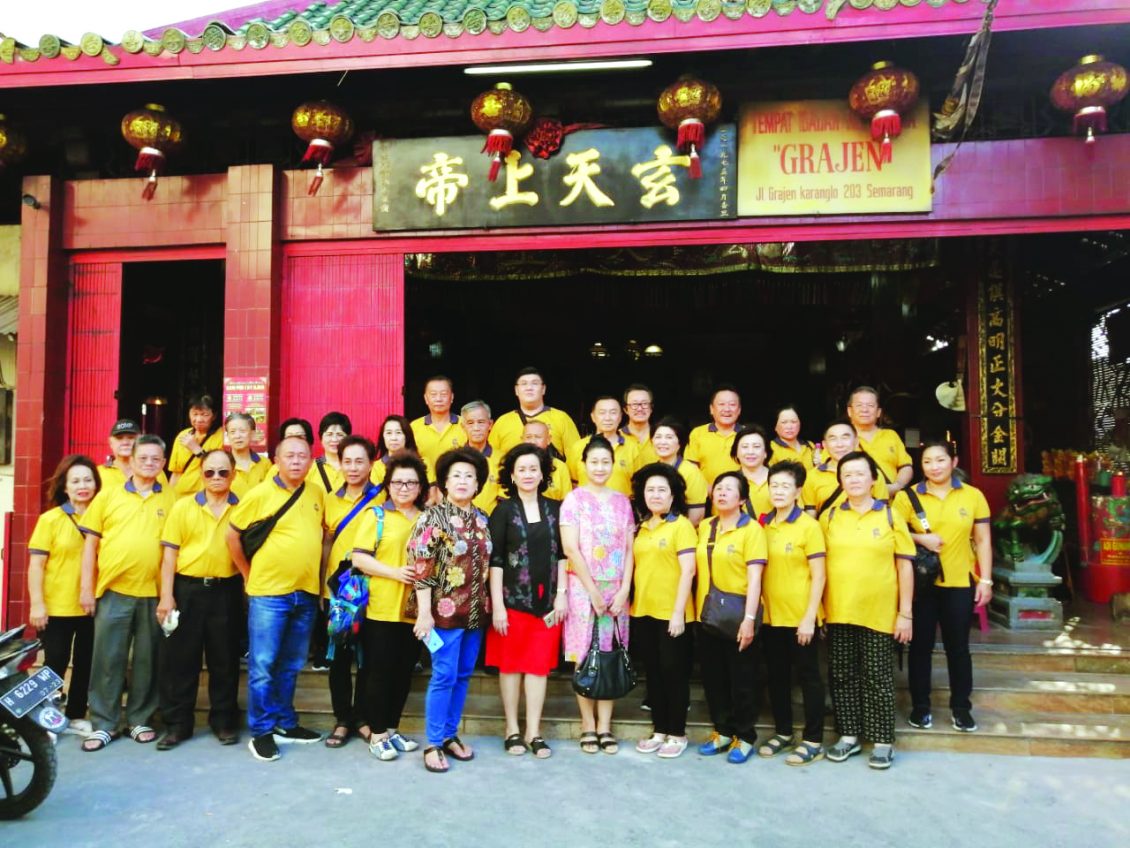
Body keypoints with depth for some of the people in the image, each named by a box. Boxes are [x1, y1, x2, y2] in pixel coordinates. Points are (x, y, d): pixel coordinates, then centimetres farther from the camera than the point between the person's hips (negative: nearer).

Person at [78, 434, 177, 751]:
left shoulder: (171, 498, 5)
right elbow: (91, 543, 6)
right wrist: (86, 587, 0)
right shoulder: (108, 495, 5)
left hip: (153, 592, 0)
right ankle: (104, 724, 16)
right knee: (107, 659, 5)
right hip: (113, 590, 0)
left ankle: (140, 719, 21)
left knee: (147, 660, 8)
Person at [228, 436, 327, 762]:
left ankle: (286, 724, 27)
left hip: (306, 593, 4)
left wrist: (318, 571, 10)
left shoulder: (318, 494, 4)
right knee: (263, 665, 2)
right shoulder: (260, 494, -8)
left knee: (291, 666, 15)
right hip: (268, 593, -4)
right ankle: (262, 731, 13)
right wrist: (248, 573, 1)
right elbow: (232, 534, -1)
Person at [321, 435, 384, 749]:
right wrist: (320, 582, 8)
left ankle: (362, 717, 20)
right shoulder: (331, 500, 9)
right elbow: (326, 543, 12)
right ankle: (343, 719, 19)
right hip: (336, 587, 3)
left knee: (367, 655, 6)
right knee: (339, 656, 8)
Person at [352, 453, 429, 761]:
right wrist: (395, 572, -18)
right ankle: (377, 734, 16)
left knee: (404, 672, 12)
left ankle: (391, 729, 26)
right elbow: (359, 558, -8)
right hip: (382, 608, -4)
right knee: (380, 672, 4)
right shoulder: (376, 514, -1)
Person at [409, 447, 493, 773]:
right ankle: (433, 744, 10)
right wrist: (424, 612, -16)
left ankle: (450, 735, 26)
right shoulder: (433, 516, -8)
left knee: (463, 675, 12)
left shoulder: (482, 519, 10)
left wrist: (489, 606, 12)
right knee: (444, 676, -2)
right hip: (445, 610, -6)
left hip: (475, 611, 6)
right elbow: (421, 566, -12)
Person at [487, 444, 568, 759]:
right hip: (512, 599, -2)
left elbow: (562, 554, 8)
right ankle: (512, 729, 18)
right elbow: (495, 559, -5)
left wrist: (561, 595, 1)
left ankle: (534, 731, 14)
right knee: (511, 664, 6)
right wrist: (497, 604, -10)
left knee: (540, 665, 5)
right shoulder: (504, 510, -1)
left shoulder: (555, 508, 6)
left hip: (546, 600, 2)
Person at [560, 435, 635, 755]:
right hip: (583, 588, -3)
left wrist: (624, 591, -4)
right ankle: (588, 725, 12)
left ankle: (605, 726, 14)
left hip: (616, 591, 3)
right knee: (585, 657, 0)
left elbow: (629, 549, 6)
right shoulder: (574, 499, -2)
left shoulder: (622, 501, 9)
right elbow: (571, 549, -8)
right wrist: (593, 591, -11)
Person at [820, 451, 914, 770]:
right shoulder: (829, 516, 4)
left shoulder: (890, 516, 0)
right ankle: (848, 735, 22)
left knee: (877, 677, 4)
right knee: (841, 675, 9)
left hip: (879, 612, -2)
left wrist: (905, 614, -3)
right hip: (838, 612, 2)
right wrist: (817, 607, 3)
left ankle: (883, 741, 16)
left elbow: (905, 565, 1)